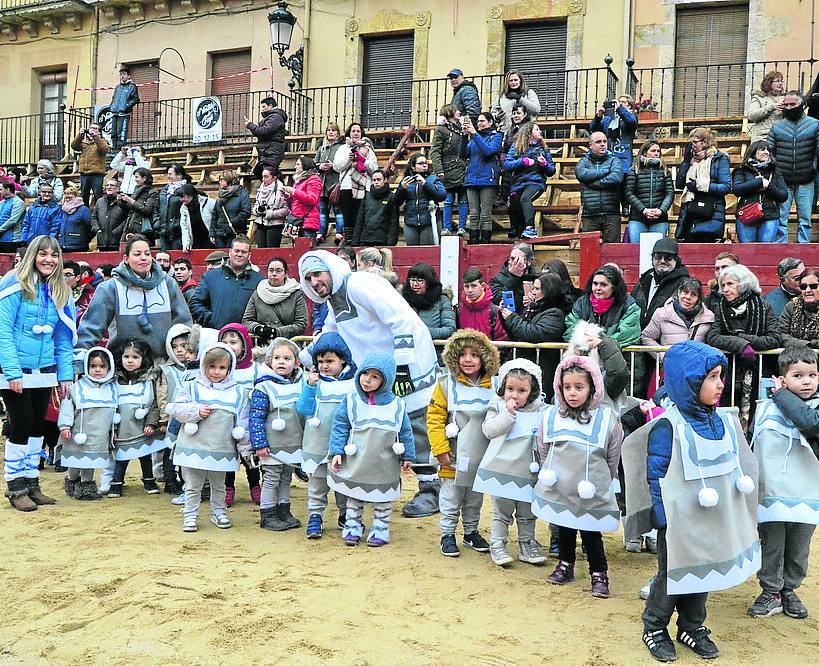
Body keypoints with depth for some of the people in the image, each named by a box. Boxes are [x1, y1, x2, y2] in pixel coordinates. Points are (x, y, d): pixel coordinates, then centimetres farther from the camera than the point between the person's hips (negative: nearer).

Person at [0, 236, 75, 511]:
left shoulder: (59, 292, 9)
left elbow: (63, 338, 11)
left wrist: (66, 374, 5)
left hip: (44, 372, 6)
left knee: (37, 427, 11)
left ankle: (32, 483, 23)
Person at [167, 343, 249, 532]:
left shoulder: (237, 392, 4)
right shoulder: (193, 387, -1)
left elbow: (242, 421, 6)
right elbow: (177, 408, -5)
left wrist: (244, 446, 3)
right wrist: (196, 411, -19)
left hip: (222, 450, 2)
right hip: (194, 448, -2)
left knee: (218, 485, 17)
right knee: (193, 486, 7)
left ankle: (218, 512, 32)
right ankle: (190, 515, 18)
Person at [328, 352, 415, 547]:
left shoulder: (396, 405, -5)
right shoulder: (351, 401, -5)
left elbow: (405, 432, 3)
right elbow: (340, 427, -2)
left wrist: (408, 456, 5)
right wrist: (336, 451, -8)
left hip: (384, 467, 0)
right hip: (356, 464, 0)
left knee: (383, 500, 13)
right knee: (354, 498, 14)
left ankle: (380, 530, 26)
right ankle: (352, 527, 28)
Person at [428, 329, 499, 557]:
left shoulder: (492, 386, -1)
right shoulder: (446, 384, -10)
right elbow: (434, 418, -9)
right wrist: (440, 449, -13)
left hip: (481, 457, 3)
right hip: (454, 457, -3)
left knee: (475, 499, 18)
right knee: (451, 498, 8)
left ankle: (471, 532, 34)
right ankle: (448, 534, 22)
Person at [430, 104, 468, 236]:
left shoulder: (461, 128, 15)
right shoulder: (441, 129, -1)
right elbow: (434, 152, -8)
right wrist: (439, 171, -16)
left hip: (463, 170, 5)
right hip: (449, 171, -5)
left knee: (463, 200, 5)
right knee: (449, 201, 1)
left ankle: (461, 227, 12)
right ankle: (447, 227, 10)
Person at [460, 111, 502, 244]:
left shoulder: (496, 136, 5)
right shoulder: (474, 137, 19)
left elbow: (488, 151, -14)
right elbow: (463, 154, 7)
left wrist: (475, 134, -16)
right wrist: (465, 136, -6)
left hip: (487, 178, -4)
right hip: (472, 179, 5)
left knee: (485, 215, -5)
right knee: (473, 215, 3)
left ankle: (485, 242, -2)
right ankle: (473, 242, 5)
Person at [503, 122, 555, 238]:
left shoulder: (543, 148, 11)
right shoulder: (516, 147, 8)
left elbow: (551, 171, 12)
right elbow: (506, 165, -4)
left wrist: (545, 163, -9)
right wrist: (523, 161, -14)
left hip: (536, 181, -3)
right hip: (519, 183, 3)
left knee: (525, 198, -34)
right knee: (514, 210, 13)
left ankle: (530, 228, -46)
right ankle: (520, 234, 36)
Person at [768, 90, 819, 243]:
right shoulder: (777, 126, 6)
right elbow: (769, 151, 7)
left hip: (805, 181, 0)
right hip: (782, 181, 0)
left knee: (805, 218, 5)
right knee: (780, 218, 1)